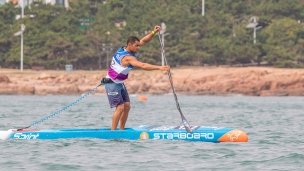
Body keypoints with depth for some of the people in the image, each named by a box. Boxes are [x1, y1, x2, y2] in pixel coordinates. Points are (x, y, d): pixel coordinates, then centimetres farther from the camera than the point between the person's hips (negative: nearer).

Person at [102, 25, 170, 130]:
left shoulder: (125, 49, 1)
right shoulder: (127, 58, -27)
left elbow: (144, 41, 4)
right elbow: (143, 66, -37)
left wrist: (154, 32, -10)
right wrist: (160, 68, -39)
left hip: (120, 84, 10)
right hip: (112, 84, -10)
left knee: (127, 107, 4)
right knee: (120, 107, -15)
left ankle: (121, 130, 8)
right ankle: (113, 131, -12)